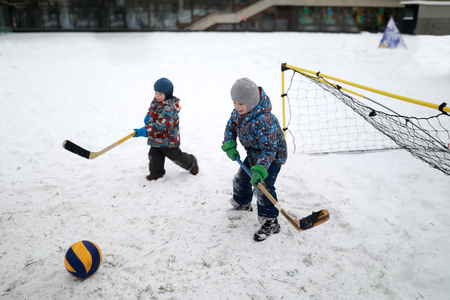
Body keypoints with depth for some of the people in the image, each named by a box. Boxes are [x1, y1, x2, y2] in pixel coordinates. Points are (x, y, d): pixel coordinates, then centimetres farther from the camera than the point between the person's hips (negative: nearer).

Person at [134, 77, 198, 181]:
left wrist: (145, 131, -41)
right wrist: (148, 115, -4)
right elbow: (152, 109, 20)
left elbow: (160, 125, -35)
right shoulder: (155, 101, 0)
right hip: (156, 137, 8)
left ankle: (191, 163, 35)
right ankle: (156, 172, 26)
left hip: (168, 138, -8)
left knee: (175, 156, 9)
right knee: (154, 155, 7)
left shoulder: (168, 108, -30)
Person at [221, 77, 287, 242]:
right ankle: (242, 203, 47)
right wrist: (229, 145, -11)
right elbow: (231, 126, 5)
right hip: (253, 153, 9)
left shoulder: (265, 120, -38)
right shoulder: (238, 112, -13)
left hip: (272, 156, -8)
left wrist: (260, 169, -46)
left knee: (263, 188, -17)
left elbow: (269, 149, -35)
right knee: (241, 178, 19)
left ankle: (270, 223, -1)